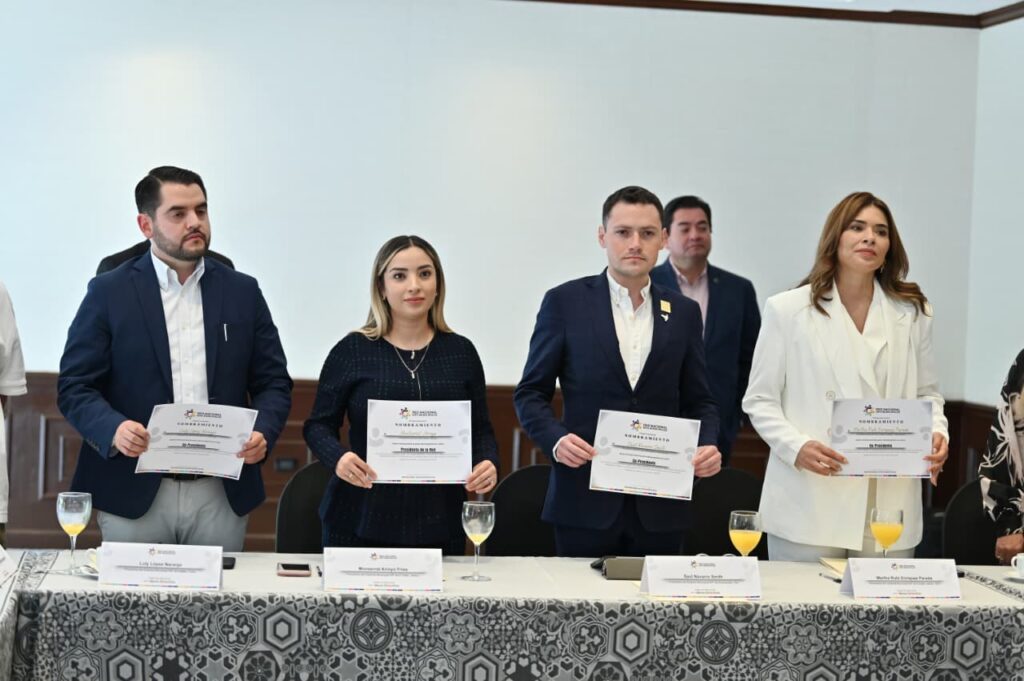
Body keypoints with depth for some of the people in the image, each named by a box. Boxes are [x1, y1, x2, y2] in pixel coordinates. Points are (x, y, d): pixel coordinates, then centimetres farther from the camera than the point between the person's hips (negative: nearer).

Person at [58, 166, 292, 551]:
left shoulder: (242, 292, 10)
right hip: (133, 495, -2)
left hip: (222, 494, 2)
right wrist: (114, 428, -20)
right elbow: (74, 387, -1)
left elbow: (274, 381, 10)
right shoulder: (109, 293, 2)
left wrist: (263, 432, -10)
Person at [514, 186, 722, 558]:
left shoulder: (684, 313, 9)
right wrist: (556, 439, -15)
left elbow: (697, 401, 14)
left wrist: (707, 445, -6)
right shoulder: (565, 302, 1)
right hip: (585, 502, -2)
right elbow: (531, 393, 3)